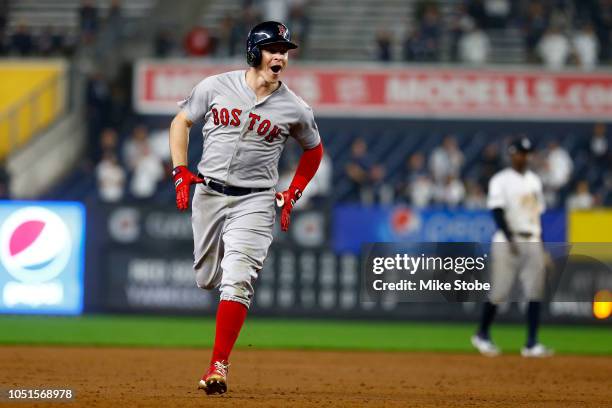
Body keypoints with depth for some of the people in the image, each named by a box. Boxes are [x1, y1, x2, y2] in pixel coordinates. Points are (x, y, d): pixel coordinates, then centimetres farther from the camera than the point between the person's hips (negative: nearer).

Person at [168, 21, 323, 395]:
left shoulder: (295, 109, -4)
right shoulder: (216, 87, -3)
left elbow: (314, 150, 15)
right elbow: (181, 122, 9)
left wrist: (292, 195, 7)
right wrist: (181, 172, -1)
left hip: (254, 202, -2)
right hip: (208, 194, 2)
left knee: (237, 280, -17)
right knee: (207, 279, 12)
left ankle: (219, 367, -18)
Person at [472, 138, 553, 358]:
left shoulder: (534, 180, 16)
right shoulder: (501, 181, -4)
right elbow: (498, 212, -12)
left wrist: (539, 244, 16)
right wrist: (510, 239, -21)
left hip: (532, 241, 6)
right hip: (507, 241, -6)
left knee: (535, 293, -3)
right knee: (499, 292, -3)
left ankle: (532, 344, -3)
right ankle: (482, 335, 15)